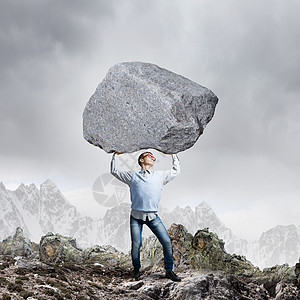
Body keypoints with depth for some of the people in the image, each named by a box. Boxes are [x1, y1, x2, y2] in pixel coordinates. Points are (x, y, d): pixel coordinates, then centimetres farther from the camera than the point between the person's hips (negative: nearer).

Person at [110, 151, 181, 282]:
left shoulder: (159, 175, 18)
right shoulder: (132, 176, 13)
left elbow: (176, 171, 31)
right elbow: (114, 171, 21)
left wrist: (174, 155, 35)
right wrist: (115, 155, 22)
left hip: (153, 217, 2)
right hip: (136, 216, -1)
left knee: (167, 242, -9)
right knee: (136, 245, -6)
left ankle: (169, 271, 4)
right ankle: (136, 270, 18)